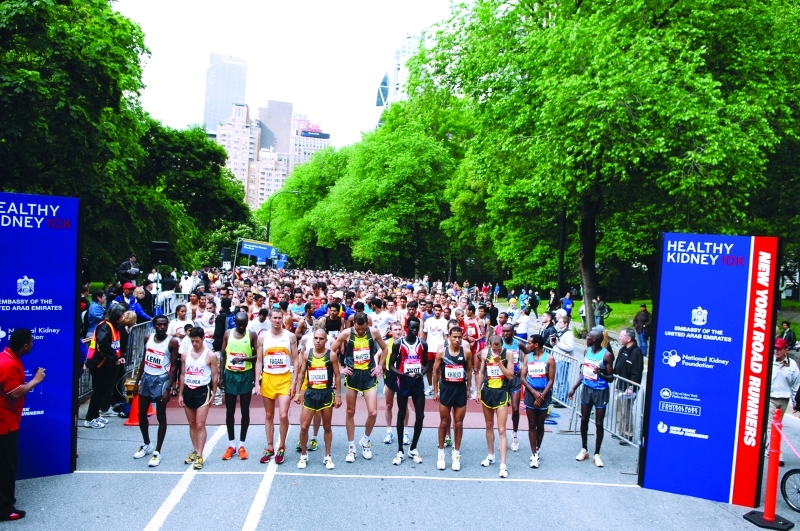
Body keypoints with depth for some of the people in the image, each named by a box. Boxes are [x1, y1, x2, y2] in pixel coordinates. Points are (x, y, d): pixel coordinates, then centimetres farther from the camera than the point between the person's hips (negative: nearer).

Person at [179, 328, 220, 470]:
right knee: (192, 424, 13)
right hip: (188, 391, 5)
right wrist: (180, 394, 9)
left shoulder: (210, 355, -7)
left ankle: (199, 456, -3)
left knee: (200, 425, -7)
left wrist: (213, 394, -4)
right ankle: (195, 451, 25)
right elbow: (182, 375, 12)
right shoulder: (185, 355, 6)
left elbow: (215, 376, -3)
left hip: (202, 391, -5)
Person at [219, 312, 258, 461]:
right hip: (230, 375, 2)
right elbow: (223, 355, 5)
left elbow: (257, 356, -5)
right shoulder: (228, 333, 1)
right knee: (230, 411, 8)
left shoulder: (252, 335, -5)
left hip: (246, 375, -2)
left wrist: (244, 358, -23)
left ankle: (241, 444, 16)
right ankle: (231, 444, 19)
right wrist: (221, 376, 1)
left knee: (245, 411, 6)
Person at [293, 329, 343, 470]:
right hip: (311, 393, 2)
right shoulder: (306, 354, 0)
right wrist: (298, 393, 3)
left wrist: (338, 395, -2)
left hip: (327, 393, -1)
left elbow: (337, 375, -1)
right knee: (304, 426, 1)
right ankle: (304, 455, 21)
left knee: (327, 426, 10)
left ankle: (327, 456, 23)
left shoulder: (332, 355, -6)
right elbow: (301, 374, 6)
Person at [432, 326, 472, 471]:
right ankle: (441, 454, 19)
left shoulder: (466, 352, -4)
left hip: (460, 389, 1)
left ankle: (456, 455, 19)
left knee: (458, 423, 7)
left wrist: (468, 389, 7)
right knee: (444, 422, 7)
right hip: (446, 388, -1)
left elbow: (469, 370, 8)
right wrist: (436, 391, 1)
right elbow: (436, 371, 1)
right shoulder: (441, 352, -7)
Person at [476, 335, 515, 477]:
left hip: (501, 393, -3)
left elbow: (510, 376, -11)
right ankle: (491, 456, 33)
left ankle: (503, 465, -3)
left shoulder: (507, 354, -9)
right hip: (487, 391, 3)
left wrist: (499, 362, -20)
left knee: (501, 430, -6)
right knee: (489, 426, 16)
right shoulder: (484, 353, -2)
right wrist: (478, 390, 6)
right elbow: (481, 373, 8)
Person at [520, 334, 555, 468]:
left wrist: (542, 396, -14)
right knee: (532, 424, 2)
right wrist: (534, 392, -11)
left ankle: (537, 449, 30)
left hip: (544, 394, -2)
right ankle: (534, 455, 7)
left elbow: (551, 380, -6)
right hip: (530, 393, 2)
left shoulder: (549, 359, -5)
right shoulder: (528, 357, 4)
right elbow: (522, 377, 0)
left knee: (540, 424, 10)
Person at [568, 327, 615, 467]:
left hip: (600, 391, -6)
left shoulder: (606, 355, -17)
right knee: (584, 420, 13)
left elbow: (611, 378, -12)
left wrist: (601, 374, -33)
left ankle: (597, 454, 16)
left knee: (599, 423, 4)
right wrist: (574, 388, 10)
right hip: (586, 389, 6)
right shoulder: (587, 351, 2)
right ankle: (584, 449, 28)